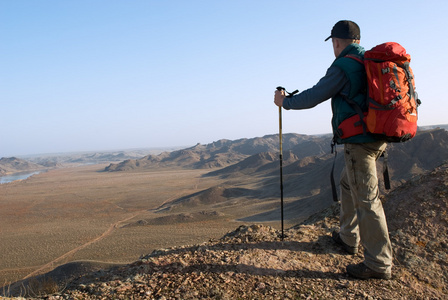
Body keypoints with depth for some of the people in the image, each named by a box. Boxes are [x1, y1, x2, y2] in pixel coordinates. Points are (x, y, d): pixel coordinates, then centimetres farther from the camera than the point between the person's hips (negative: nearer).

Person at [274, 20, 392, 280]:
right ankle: (349, 238, 33)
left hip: (359, 140, -9)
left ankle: (379, 264, 5)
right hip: (377, 137, 10)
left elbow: (313, 97, -9)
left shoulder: (342, 67, -12)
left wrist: (285, 101, 7)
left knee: (366, 199, -4)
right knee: (348, 183, 23)